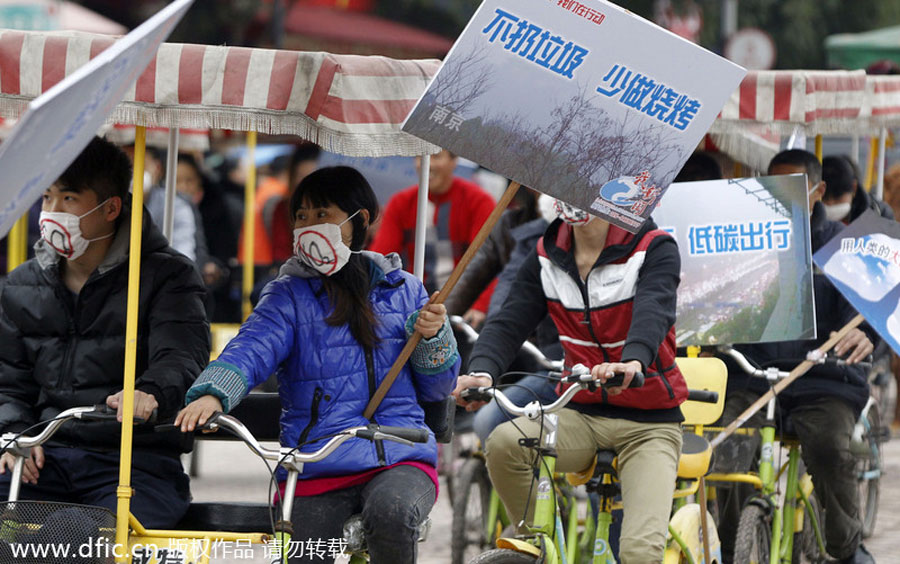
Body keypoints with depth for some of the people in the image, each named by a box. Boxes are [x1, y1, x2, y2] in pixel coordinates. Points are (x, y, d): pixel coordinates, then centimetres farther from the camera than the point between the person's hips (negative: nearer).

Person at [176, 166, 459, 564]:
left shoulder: (403, 290, 14)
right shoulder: (289, 296, 8)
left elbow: (437, 389, 18)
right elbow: (249, 351, -11)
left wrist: (433, 336, -3)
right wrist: (211, 394, -32)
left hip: (401, 459, 0)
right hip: (316, 468, 0)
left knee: (390, 510, -34)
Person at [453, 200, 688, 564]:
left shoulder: (653, 248, -9)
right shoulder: (546, 257, 5)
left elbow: (654, 310, -28)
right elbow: (510, 322, -5)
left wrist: (633, 361, -52)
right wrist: (482, 372, -29)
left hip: (647, 426, -4)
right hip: (581, 414, 4)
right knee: (504, 442, -29)